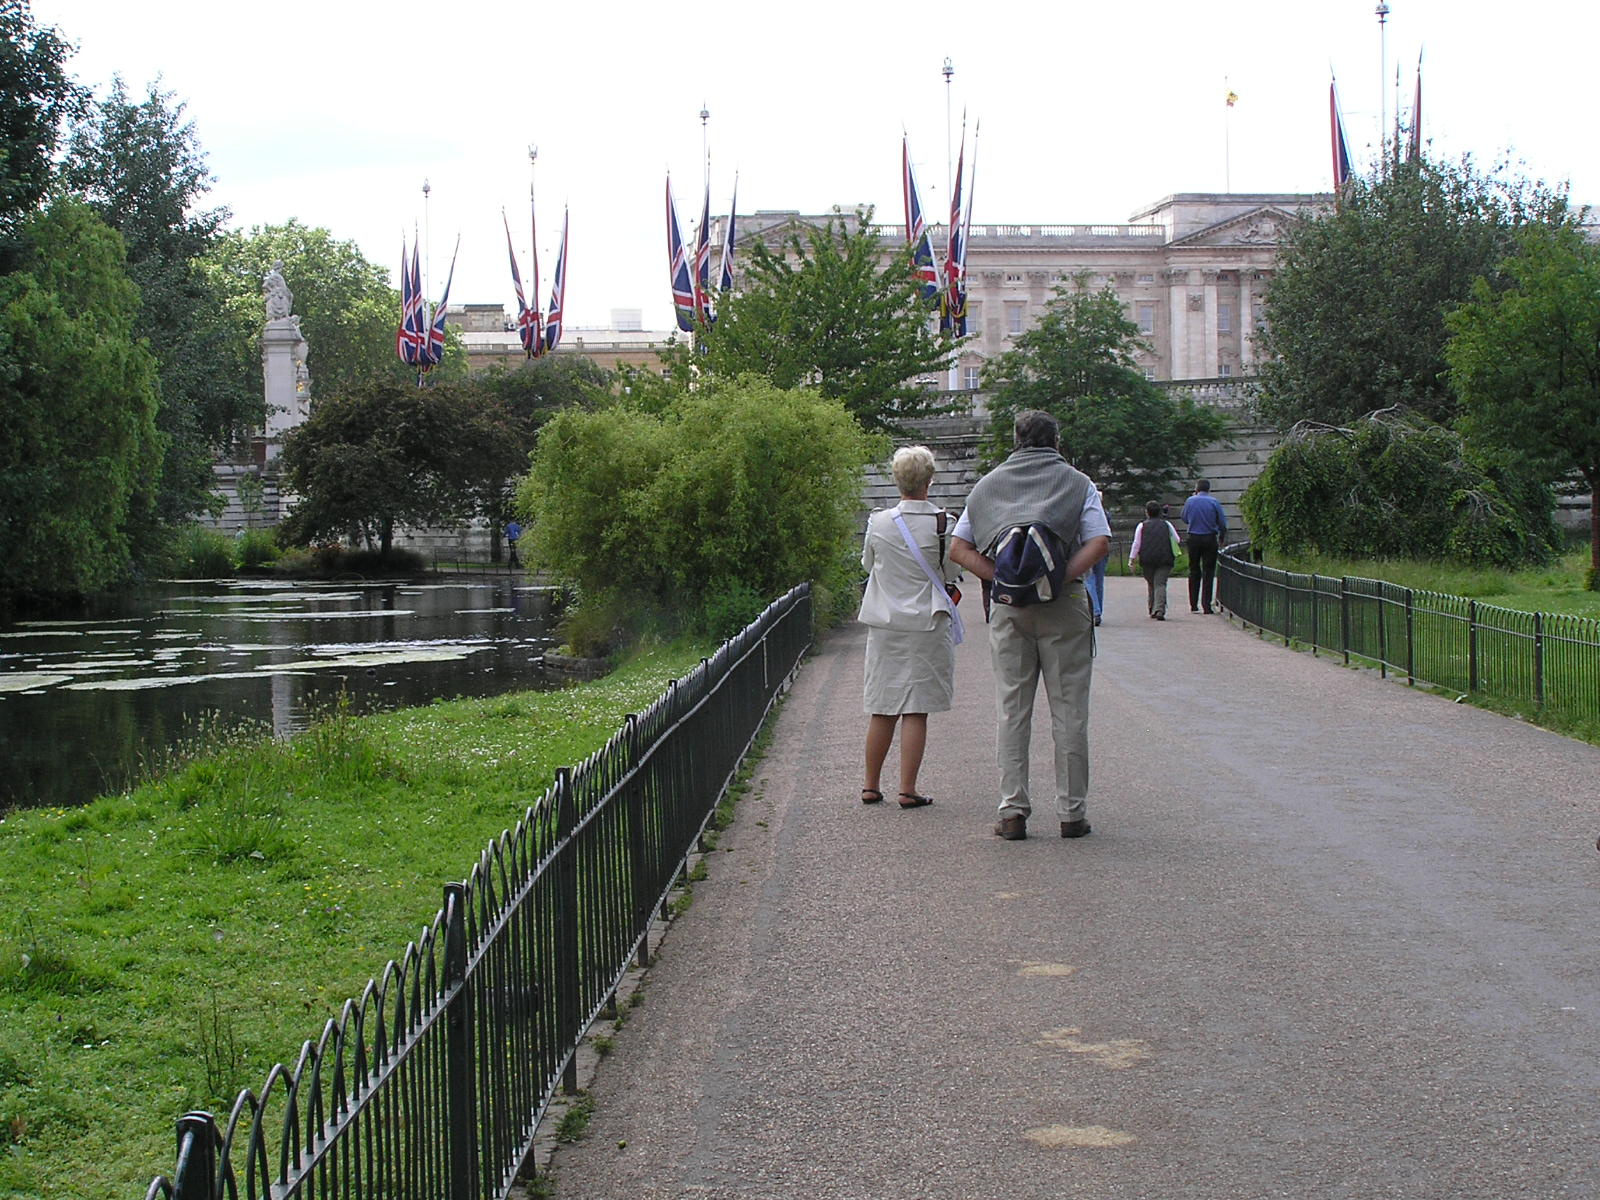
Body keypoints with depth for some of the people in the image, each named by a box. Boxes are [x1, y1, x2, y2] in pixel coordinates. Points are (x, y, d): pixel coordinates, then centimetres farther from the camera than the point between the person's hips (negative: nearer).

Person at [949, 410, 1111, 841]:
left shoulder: (989, 485, 11)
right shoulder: (1077, 483, 3)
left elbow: (959, 548, 3)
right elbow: (1100, 542, -12)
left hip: (1010, 608, 2)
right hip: (1064, 607, -2)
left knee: (1012, 712, 6)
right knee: (1069, 713, 4)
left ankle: (1012, 811, 3)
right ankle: (1072, 813, 6)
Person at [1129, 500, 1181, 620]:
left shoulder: (1142, 526, 7)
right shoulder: (1167, 525, 11)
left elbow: (1136, 543, 3)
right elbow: (1176, 540, 13)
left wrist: (1132, 558, 7)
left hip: (1146, 560, 0)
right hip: (1165, 559, 0)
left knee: (1150, 584, 15)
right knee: (1160, 584, -6)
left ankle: (1152, 610, 20)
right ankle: (1159, 610, -23)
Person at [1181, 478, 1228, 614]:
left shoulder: (1190, 501, 0)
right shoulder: (1213, 502, -5)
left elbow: (1185, 519, 14)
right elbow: (1222, 523, -3)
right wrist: (1221, 538, 13)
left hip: (1194, 538, 2)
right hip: (1210, 539, -2)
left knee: (1194, 571, 12)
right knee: (1208, 572, 0)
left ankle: (1193, 605, 12)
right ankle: (1206, 606, -5)